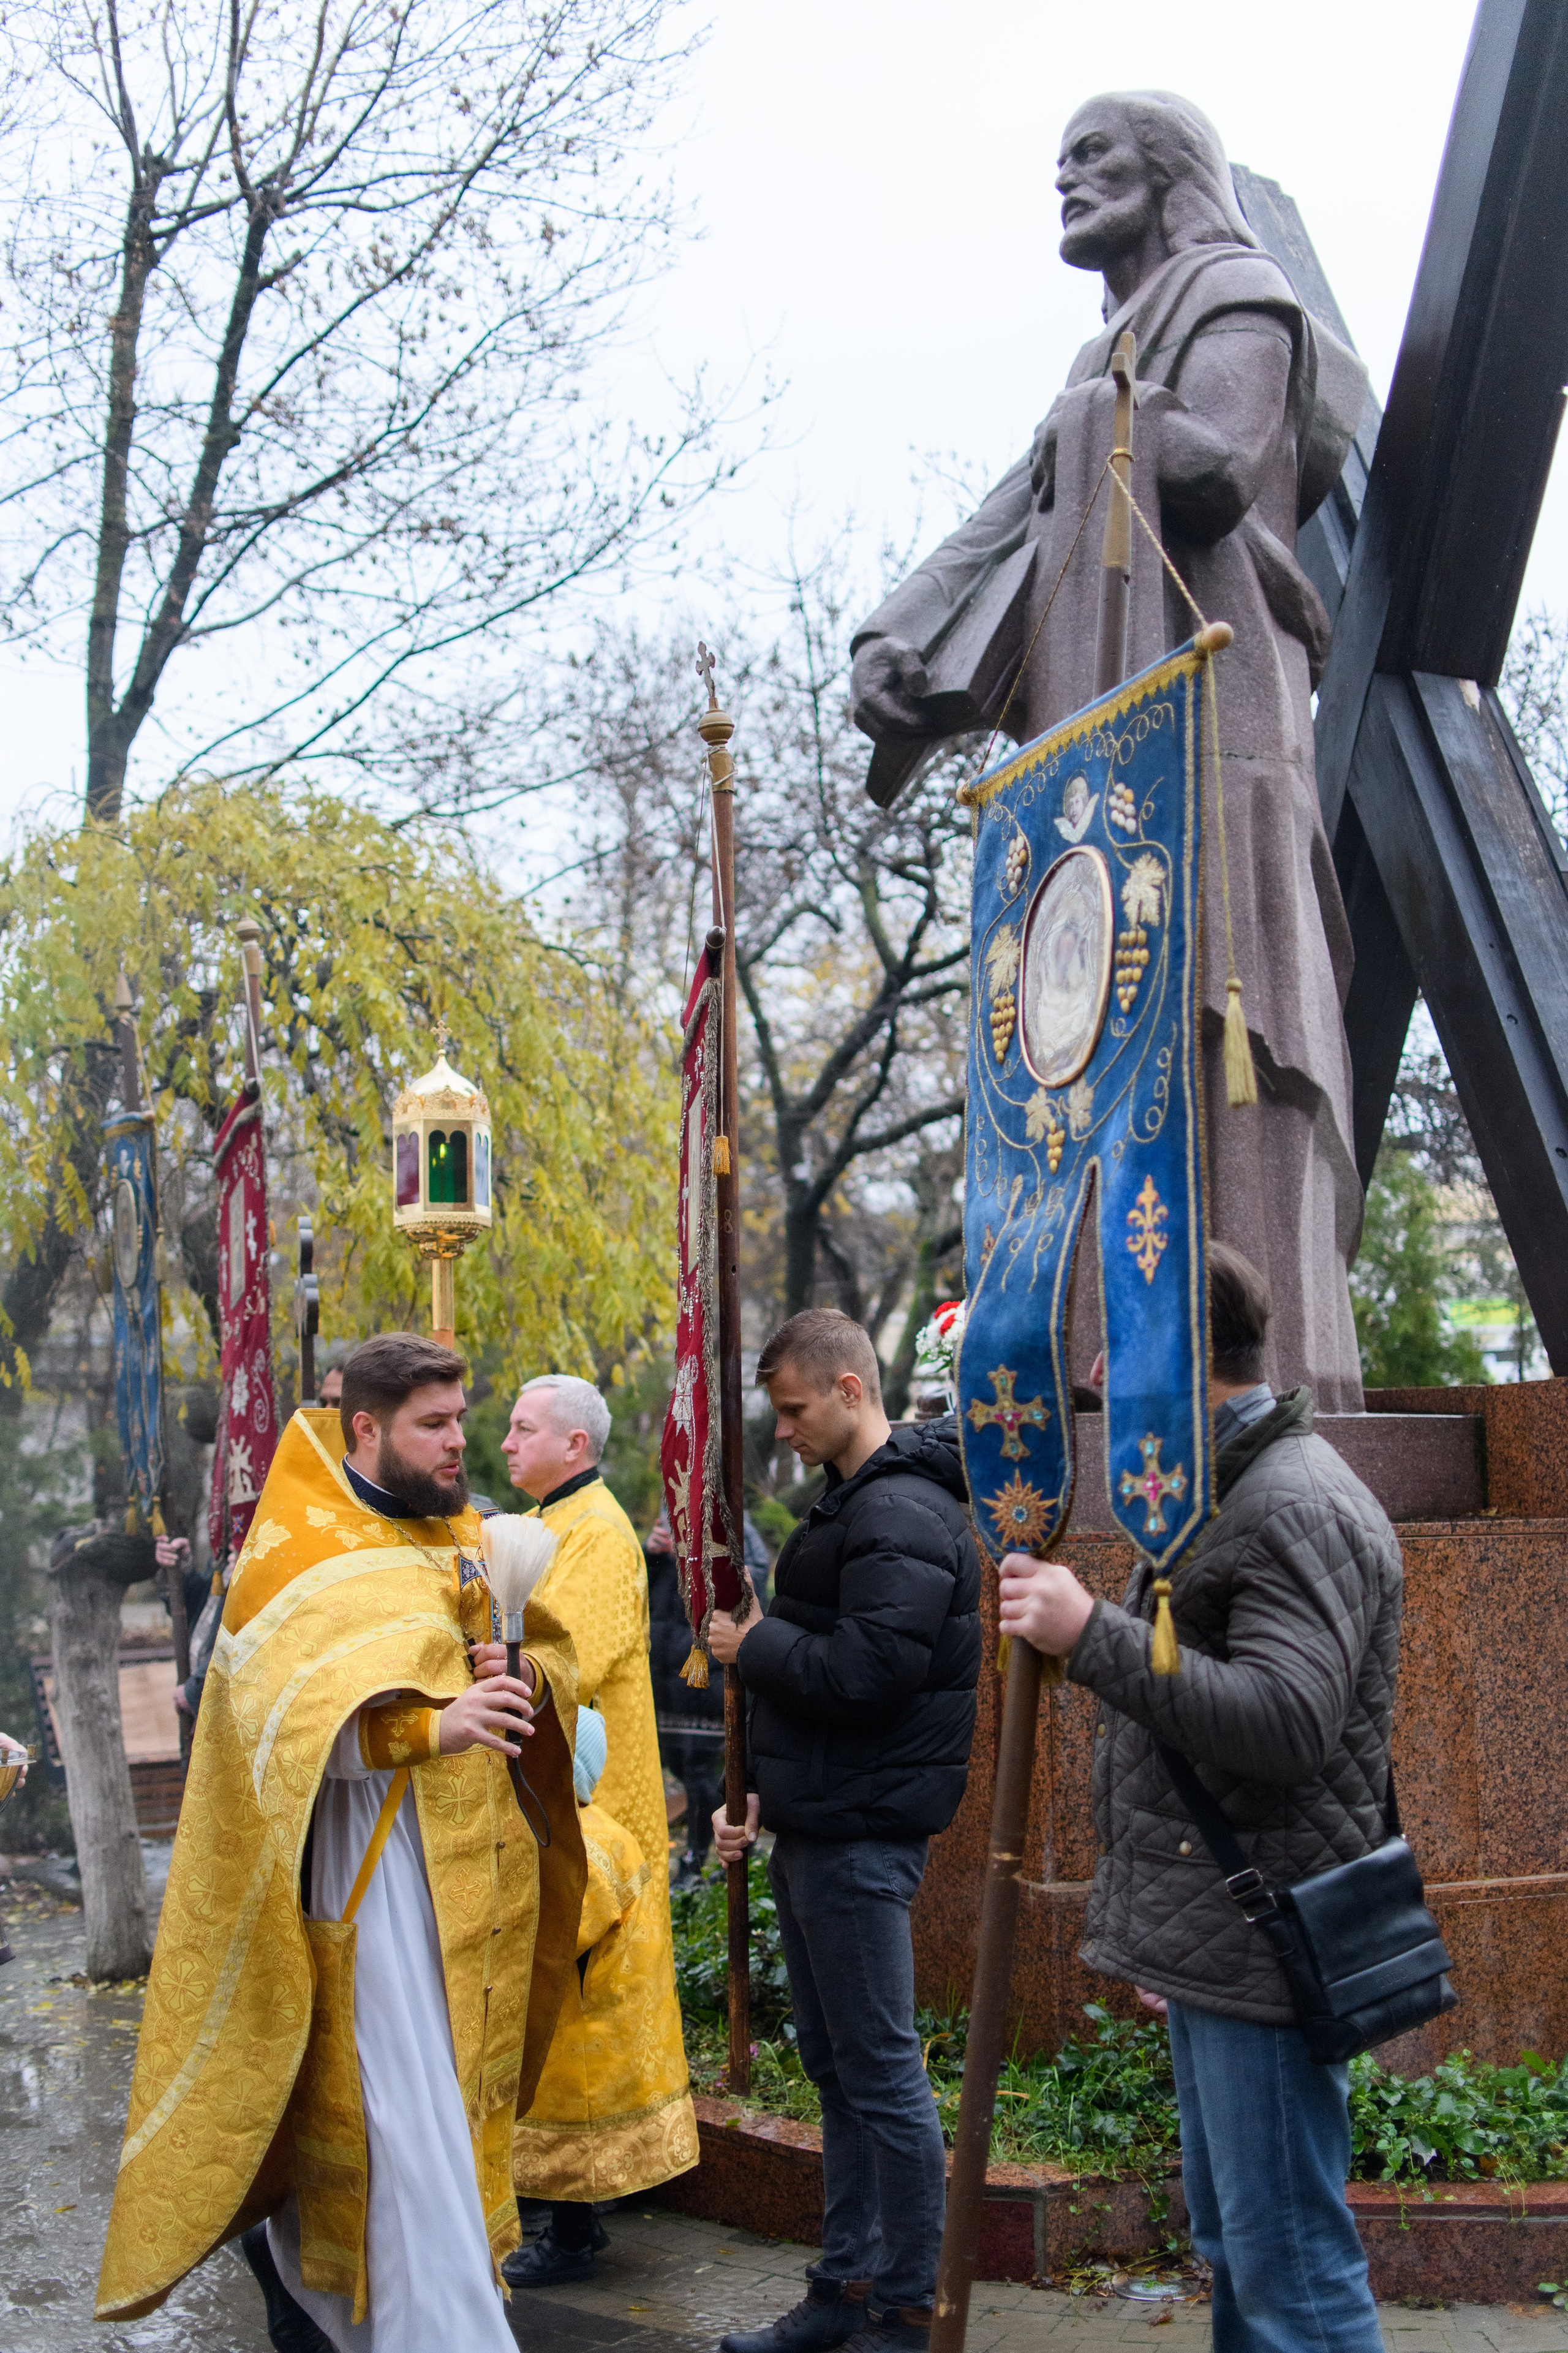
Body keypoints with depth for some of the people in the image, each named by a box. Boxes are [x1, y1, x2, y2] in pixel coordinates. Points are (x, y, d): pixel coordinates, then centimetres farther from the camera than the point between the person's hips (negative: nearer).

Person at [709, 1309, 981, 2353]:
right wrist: (771, 1796, 14)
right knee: (837, 2070, 17)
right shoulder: (853, 1502, 16)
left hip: (861, 1838, -11)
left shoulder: (903, 1513, -17)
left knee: (882, 2075, -2)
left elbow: (865, 1672, -25)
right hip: (817, 1829, 11)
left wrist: (753, 1645, -10)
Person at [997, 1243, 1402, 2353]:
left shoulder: (1299, 1508, -16)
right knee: (1231, 2247, 18)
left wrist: (1092, 1635, -27)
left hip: (1265, 1952, -11)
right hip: (1208, 1946, 11)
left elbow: (1285, 1723, -28)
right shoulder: (1213, 1491, 18)